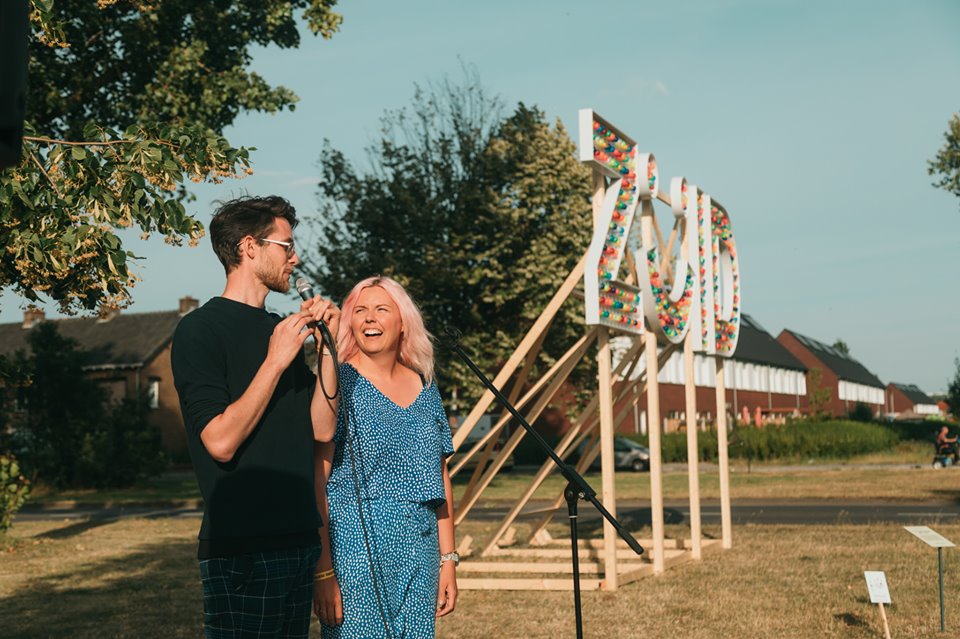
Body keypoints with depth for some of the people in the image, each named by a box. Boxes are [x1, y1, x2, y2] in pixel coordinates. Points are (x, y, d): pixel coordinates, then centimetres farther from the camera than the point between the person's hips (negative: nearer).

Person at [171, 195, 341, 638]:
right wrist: (275, 361, -16)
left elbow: (322, 428, 8)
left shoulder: (281, 331, 15)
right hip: (241, 548, -8)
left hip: (298, 539, 8)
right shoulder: (200, 329, -8)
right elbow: (221, 441, -18)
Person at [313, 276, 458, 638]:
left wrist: (448, 560, 11)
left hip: (419, 560, 5)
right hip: (355, 552, -5)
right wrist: (322, 572, -16)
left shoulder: (424, 387, 10)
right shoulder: (338, 384, -6)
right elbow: (316, 479, -11)